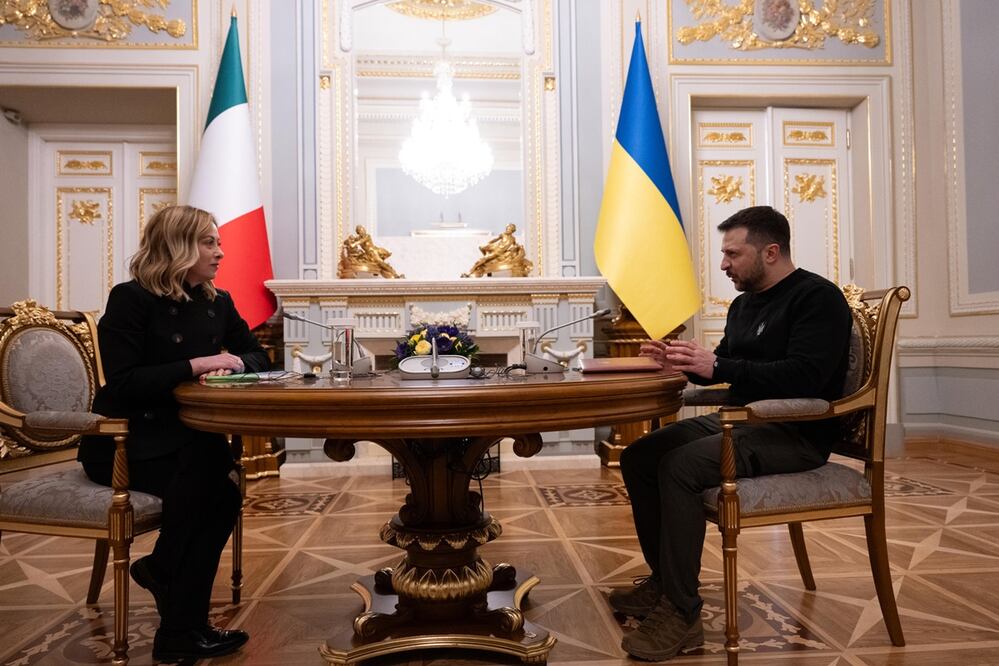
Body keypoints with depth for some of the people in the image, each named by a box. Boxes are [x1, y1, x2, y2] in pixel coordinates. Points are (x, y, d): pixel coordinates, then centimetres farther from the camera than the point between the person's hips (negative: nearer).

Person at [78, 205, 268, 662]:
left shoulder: (217, 303, 9)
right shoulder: (131, 299, -10)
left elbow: (258, 358, 15)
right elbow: (123, 384, -19)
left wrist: (234, 362, -8)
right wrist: (195, 365, -24)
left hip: (187, 438, 6)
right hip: (124, 441, -5)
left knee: (219, 485, -28)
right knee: (214, 484, -30)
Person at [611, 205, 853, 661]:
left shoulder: (818, 297, -11)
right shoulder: (744, 302, 16)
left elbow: (804, 377, -25)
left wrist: (717, 366, -29)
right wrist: (680, 360, 4)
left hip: (795, 435, -9)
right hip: (739, 421, 9)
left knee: (680, 466, -29)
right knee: (638, 457, -1)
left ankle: (681, 614, -18)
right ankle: (664, 580, 10)